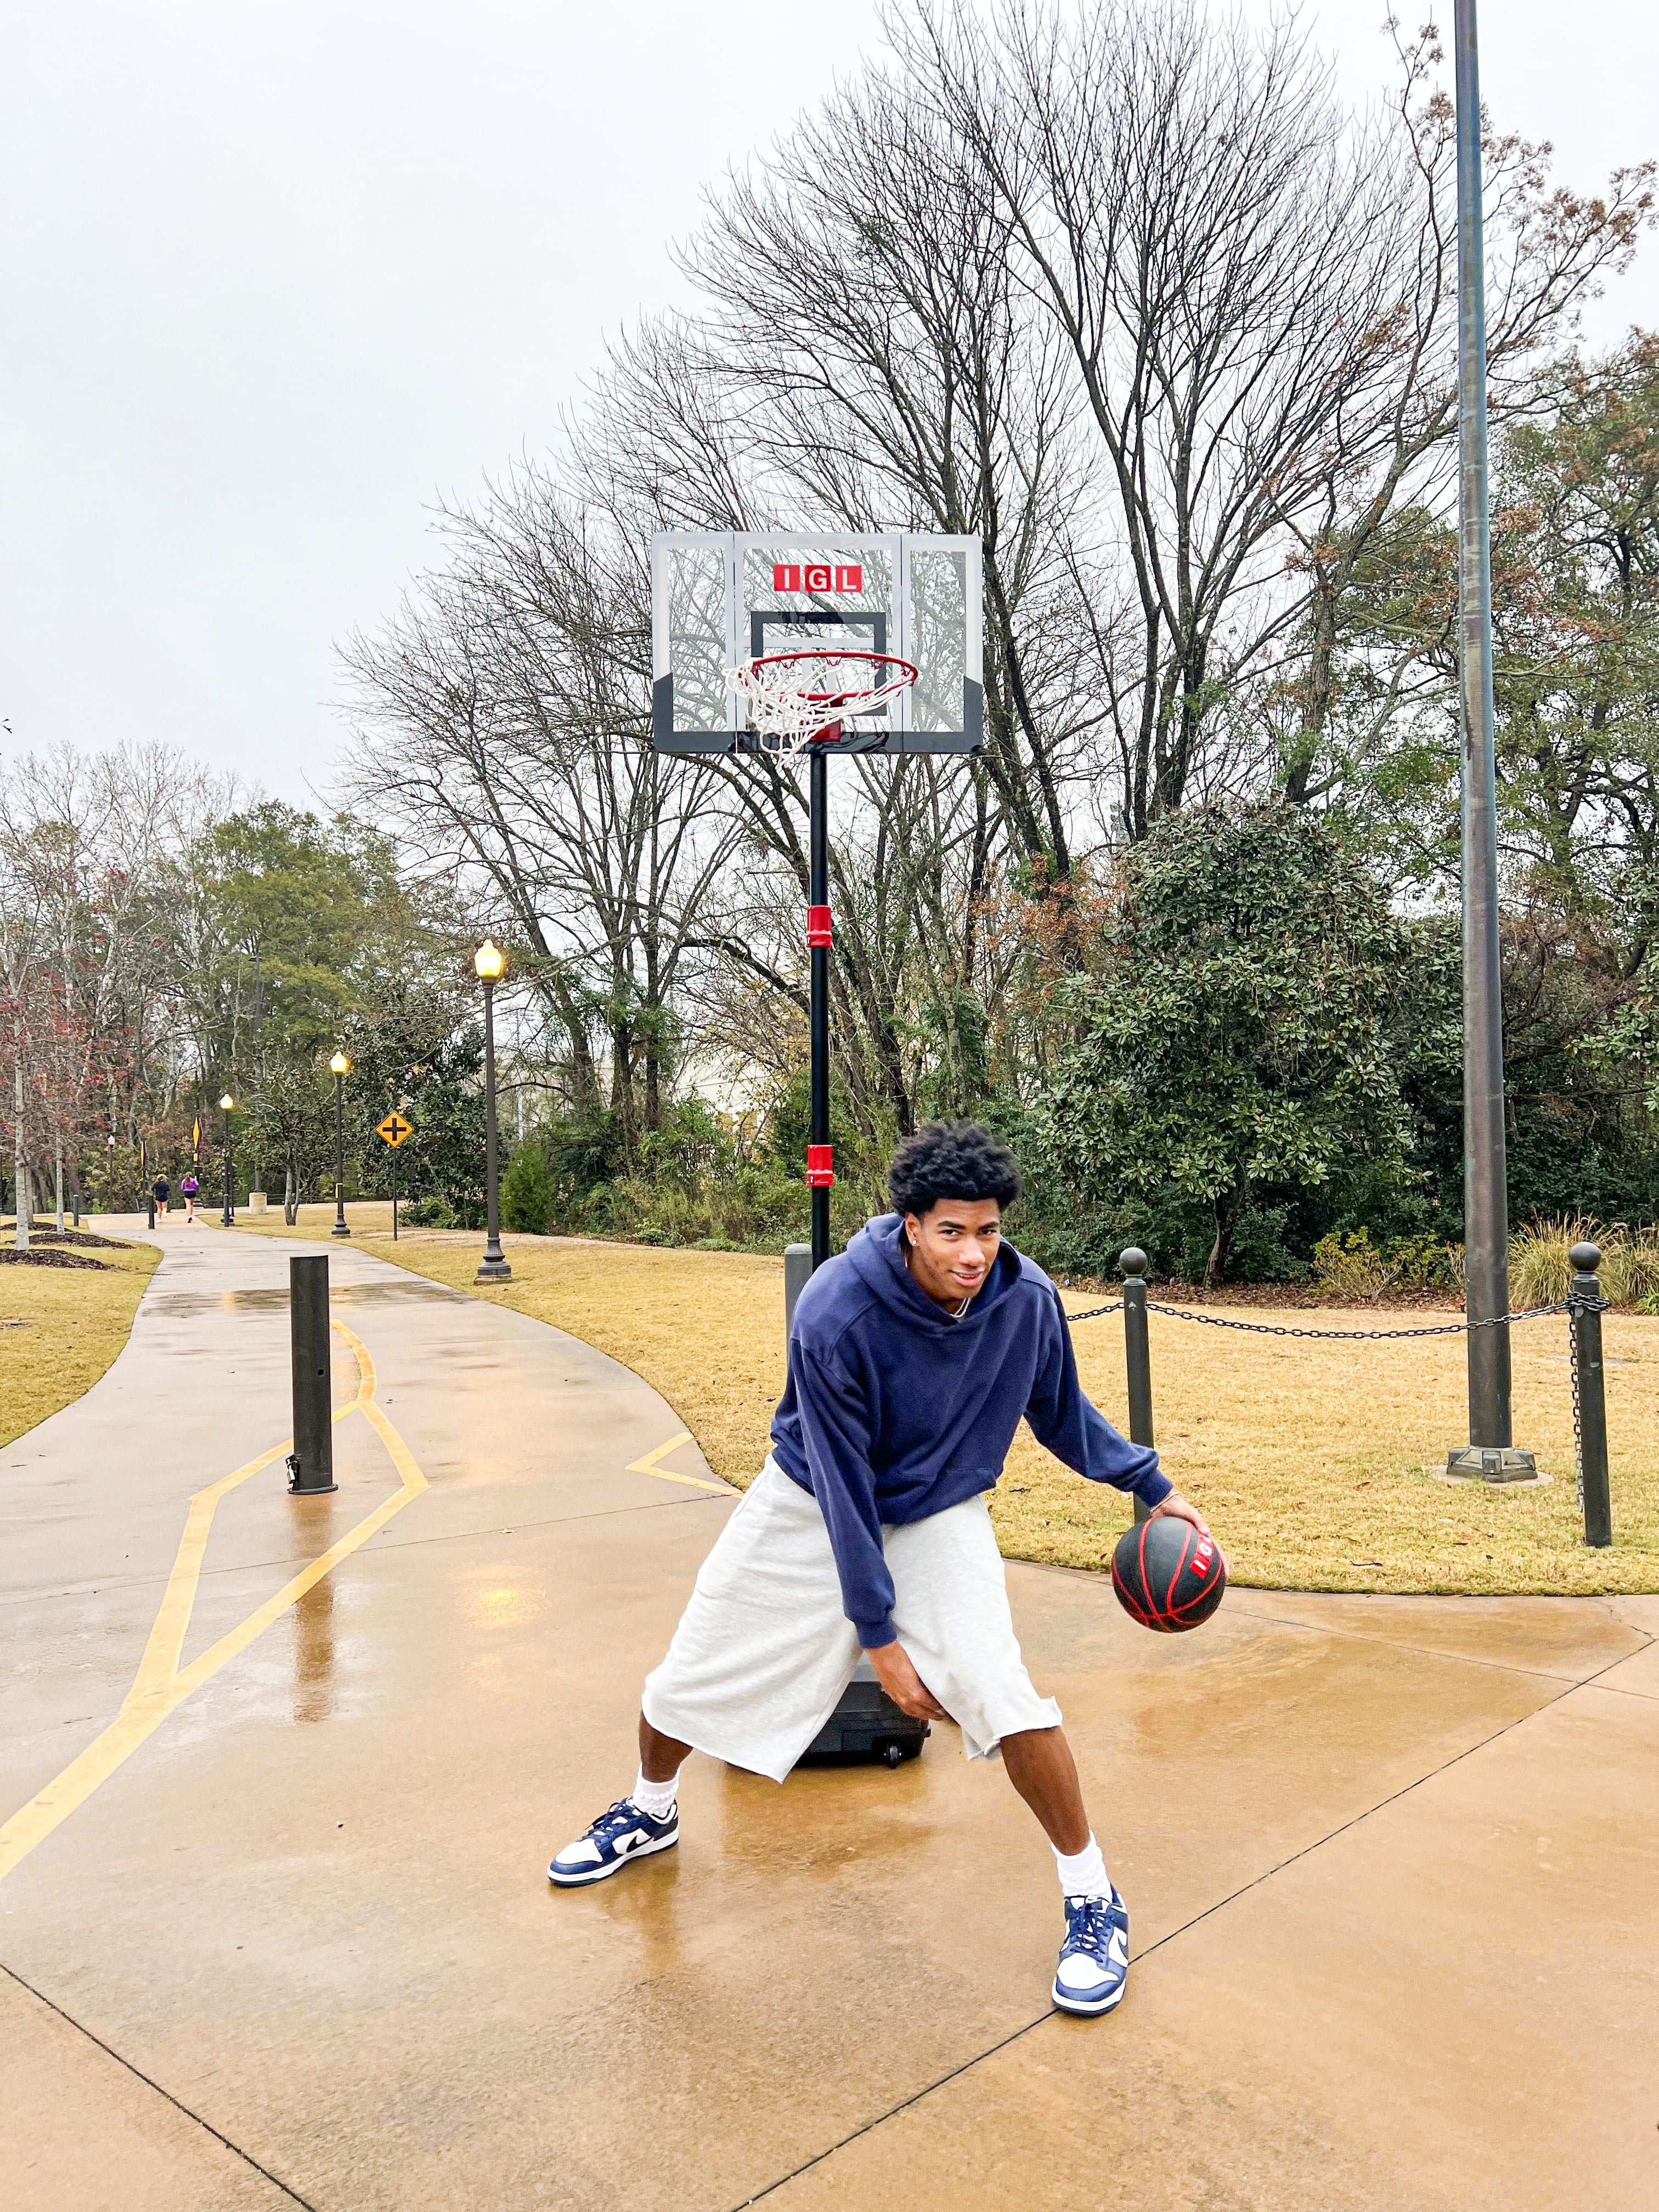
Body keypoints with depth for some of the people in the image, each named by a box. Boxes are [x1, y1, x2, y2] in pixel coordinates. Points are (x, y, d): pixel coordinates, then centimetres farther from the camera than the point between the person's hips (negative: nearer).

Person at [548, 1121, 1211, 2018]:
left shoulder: (1028, 1298, -22)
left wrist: (1149, 1484, -3)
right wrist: (877, 1634, -21)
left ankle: (1093, 1900, 4)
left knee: (1004, 1695, -20)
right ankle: (649, 1812, 42)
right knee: (688, 1676, 8)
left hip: (937, 1515, 1)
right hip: (811, 1507, 0)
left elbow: (1061, 1412, 1)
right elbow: (843, 1483, -25)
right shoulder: (836, 1314, -33)